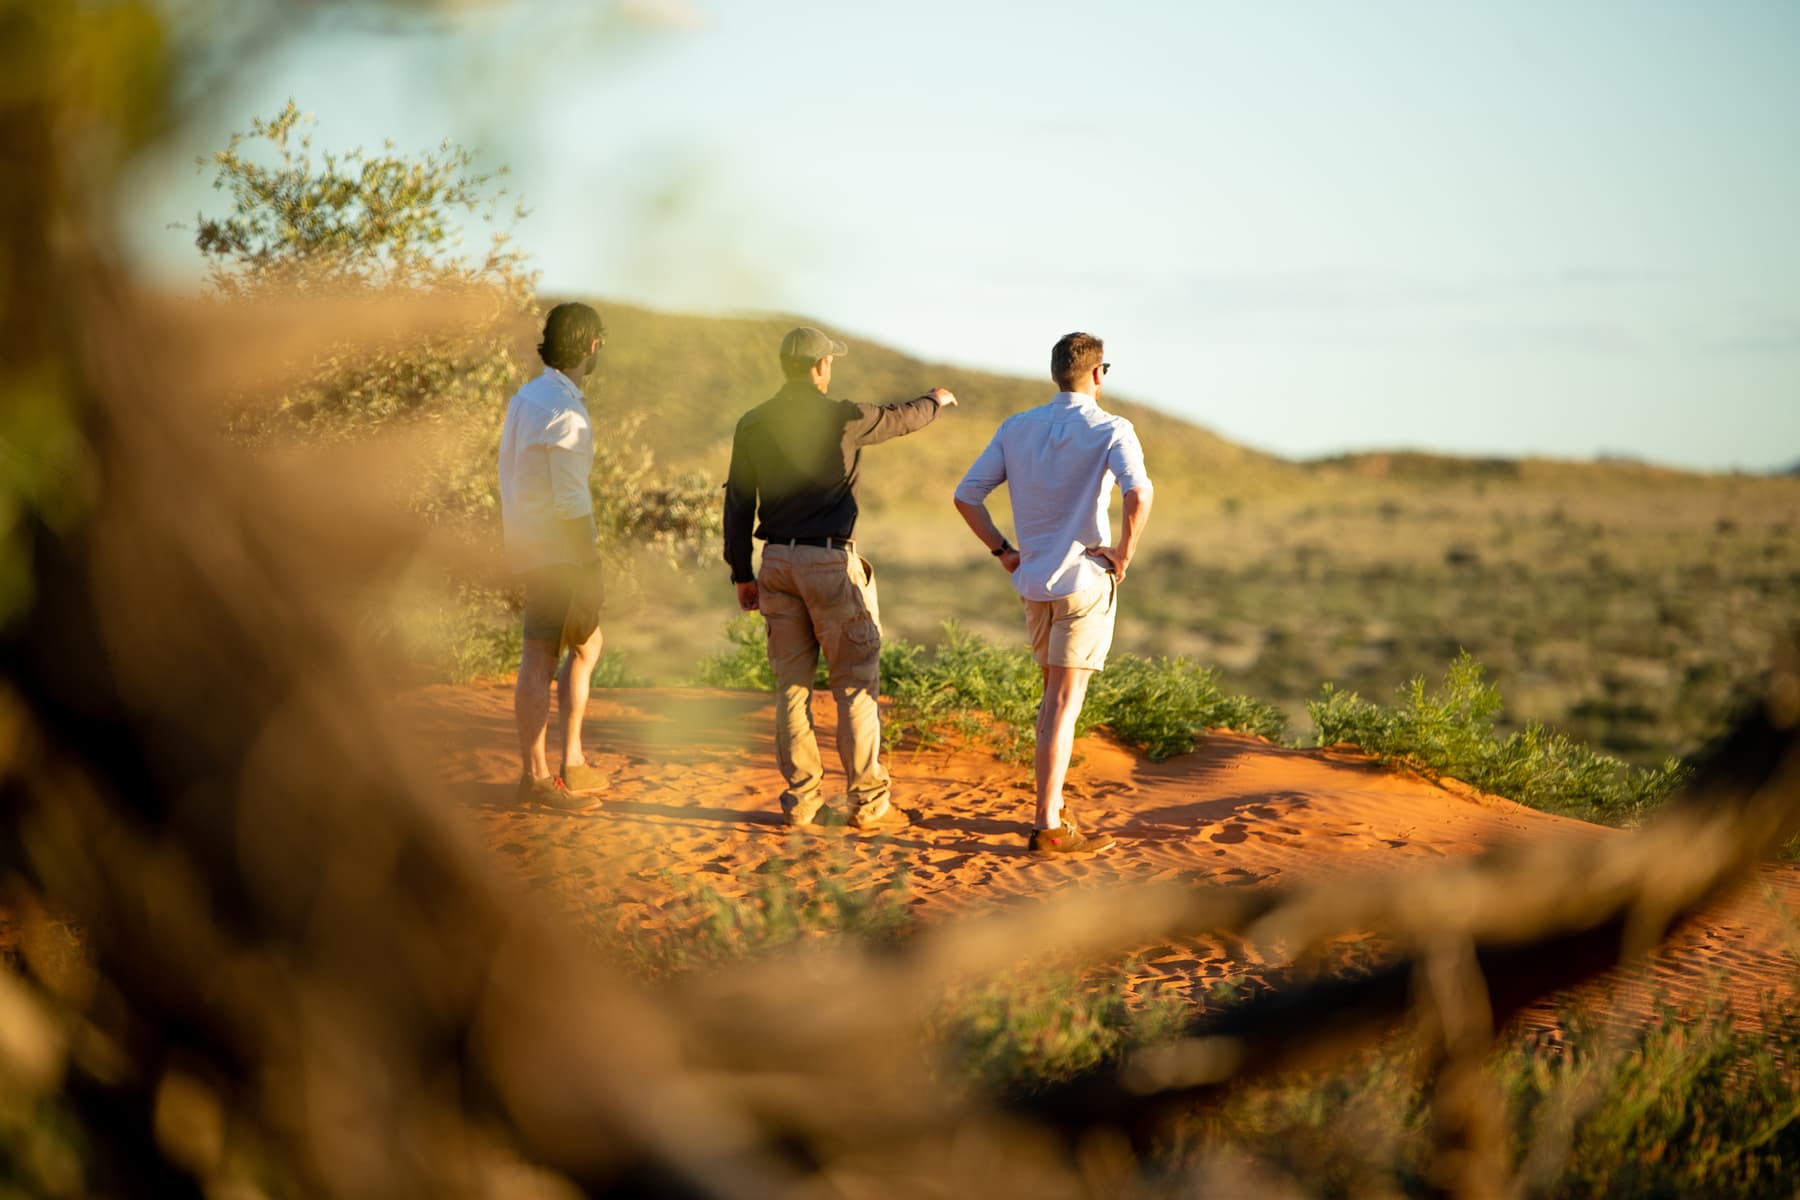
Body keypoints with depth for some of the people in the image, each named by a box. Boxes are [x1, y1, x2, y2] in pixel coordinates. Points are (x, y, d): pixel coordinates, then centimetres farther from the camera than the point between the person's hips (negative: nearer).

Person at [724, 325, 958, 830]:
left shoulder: (753, 424, 3)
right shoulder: (842, 418, -8)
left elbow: (738, 504, 6)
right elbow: (903, 418, 10)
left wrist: (742, 573, 14)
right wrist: (936, 401, 33)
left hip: (777, 562, 5)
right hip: (831, 561, -5)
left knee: (792, 684, 9)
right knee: (856, 683, 1)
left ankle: (801, 799, 10)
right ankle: (866, 801, 1)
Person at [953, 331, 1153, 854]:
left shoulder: (1016, 428, 6)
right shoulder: (1110, 431, -10)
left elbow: (966, 496, 4)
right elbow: (1139, 492, -29)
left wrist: (1004, 552, 11)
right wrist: (1125, 553, -16)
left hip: (1034, 581, 5)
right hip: (1086, 580, -5)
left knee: (1054, 692, 21)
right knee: (1064, 702, -5)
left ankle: (1052, 807, 24)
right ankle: (1048, 827, -7)